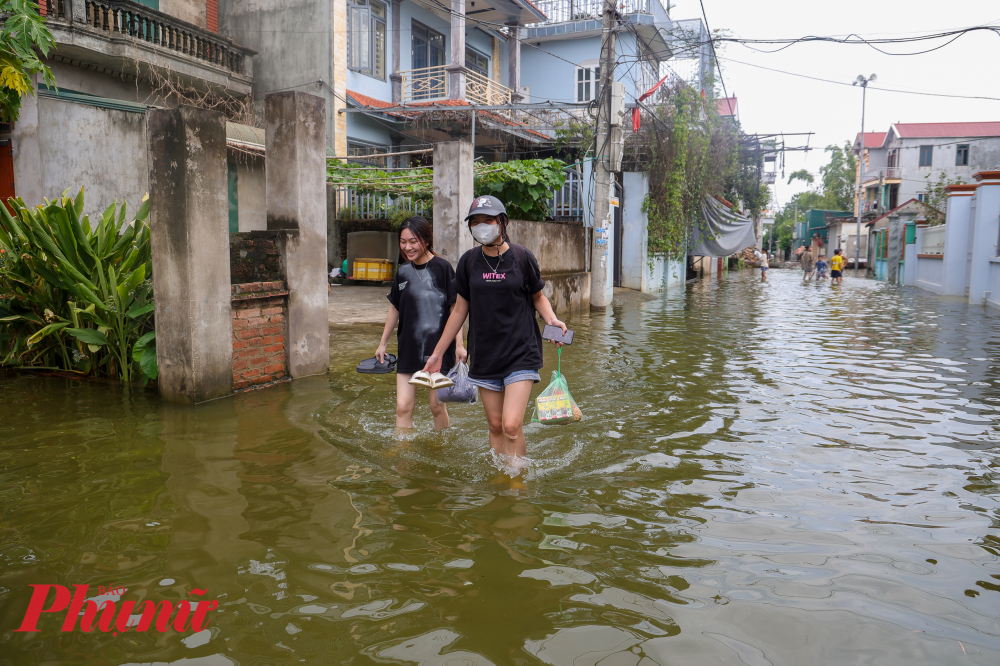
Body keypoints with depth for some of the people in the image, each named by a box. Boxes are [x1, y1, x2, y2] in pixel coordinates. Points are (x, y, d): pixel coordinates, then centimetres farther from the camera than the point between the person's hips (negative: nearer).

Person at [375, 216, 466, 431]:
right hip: (408, 348, 4)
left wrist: (459, 344, -10)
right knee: (403, 406, -2)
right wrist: (382, 343, 20)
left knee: (437, 406, 6)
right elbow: (394, 309, 17)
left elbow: (455, 309, -6)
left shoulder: (442, 268, -7)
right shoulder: (403, 272, 7)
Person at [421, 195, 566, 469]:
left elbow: (538, 296, 9)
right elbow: (460, 309, 11)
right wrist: (438, 352, 13)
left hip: (521, 353, -3)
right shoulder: (468, 262, 3)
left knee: (511, 425, -13)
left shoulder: (521, 257, -5)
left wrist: (551, 319, -12)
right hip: (485, 356, 3)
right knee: (495, 425, 9)